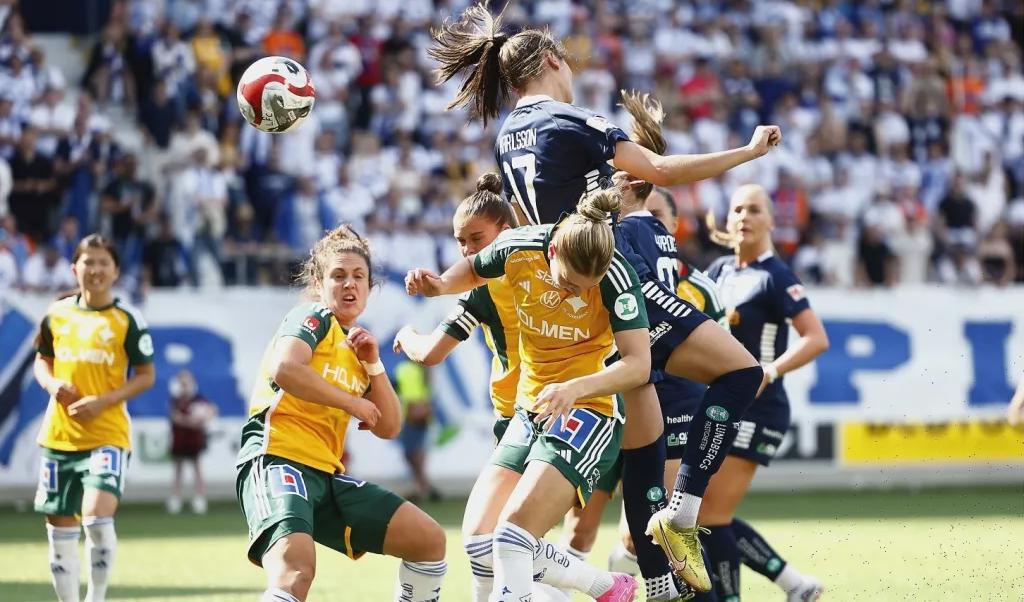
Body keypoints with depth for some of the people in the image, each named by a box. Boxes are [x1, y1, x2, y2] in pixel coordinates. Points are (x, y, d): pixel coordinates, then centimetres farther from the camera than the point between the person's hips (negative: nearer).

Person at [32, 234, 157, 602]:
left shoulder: (127, 320, -3)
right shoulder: (57, 314, 7)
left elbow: (145, 376, -1)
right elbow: (42, 362, 18)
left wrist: (103, 401, -14)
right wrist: (52, 384, -5)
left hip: (107, 434, -4)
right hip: (58, 434, 4)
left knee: (98, 517, -21)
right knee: (60, 528, 8)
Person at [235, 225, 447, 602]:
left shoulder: (355, 349, 23)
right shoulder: (313, 317, 1)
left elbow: (388, 429, 22)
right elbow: (284, 368, -20)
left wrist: (372, 365, 9)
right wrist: (353, 402, -8)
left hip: (327, 474, 9)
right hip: (278, 461, -9)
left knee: (429, 539, 8)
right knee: (297, 567, -36)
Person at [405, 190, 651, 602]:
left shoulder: (614, 276, -22)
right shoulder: (518, 248, -10)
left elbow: (638, 363, -25)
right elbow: (474, 270, 13)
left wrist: (576, 388, -41)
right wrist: (439, 285, -9)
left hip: (588, 411, -6)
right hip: (530, 410, 6)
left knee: (512, 536, -21)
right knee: (480, 544, -1)